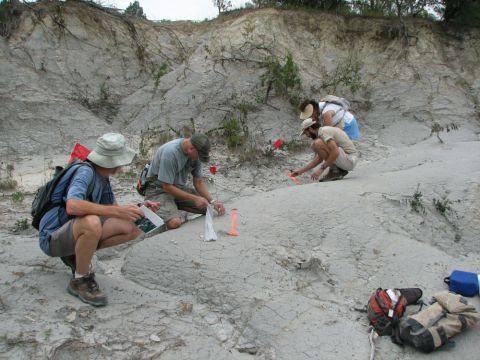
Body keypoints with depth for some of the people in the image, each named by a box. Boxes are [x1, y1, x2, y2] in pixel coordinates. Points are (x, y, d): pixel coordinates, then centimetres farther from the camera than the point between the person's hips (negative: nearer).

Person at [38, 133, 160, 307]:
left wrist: (139, 208, -6)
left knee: (132, 229, -2)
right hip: (53, 237, -8)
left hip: (74, 232, 8)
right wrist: (118, 211, -40)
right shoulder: (85, 171, -23)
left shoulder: (102, 176, 3)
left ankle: (76, 255, 10)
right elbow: (72, 206, -40)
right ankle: (79, 281, -15)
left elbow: (112, 207, 12)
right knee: (92, 223, -40)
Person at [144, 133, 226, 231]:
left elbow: (198, 182, 2)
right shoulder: (170, 152, -28)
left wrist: (213, 202, -12)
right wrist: (194, 199, -23)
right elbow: (167, 187, -25)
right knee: (174, 223, -30)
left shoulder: (195, 153, -5)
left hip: (179, 187, 7)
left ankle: (174, 206, 5)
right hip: (158, 189, -7)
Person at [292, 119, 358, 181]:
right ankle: (340, 171, 11)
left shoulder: (324, 131, -14)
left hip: (350, 160, -10)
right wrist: (300, 171, 18)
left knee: (318, 143, -22)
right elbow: (319, 159, 18)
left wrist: (321, 169, -22)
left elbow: (335, 152, -27)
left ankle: (334, 171, -10)